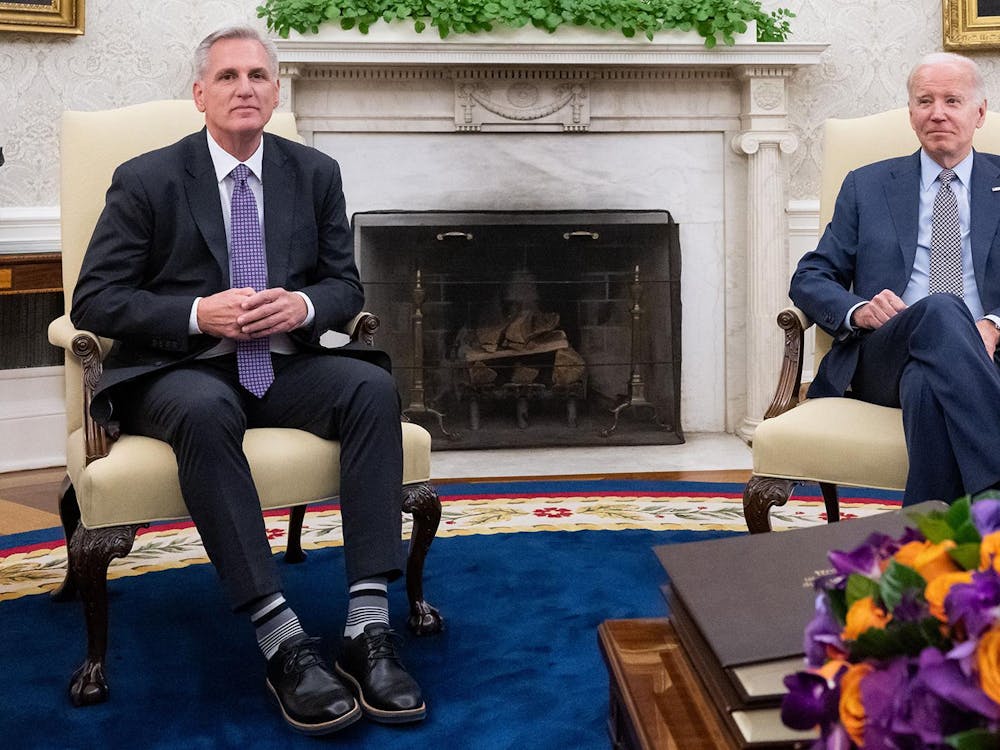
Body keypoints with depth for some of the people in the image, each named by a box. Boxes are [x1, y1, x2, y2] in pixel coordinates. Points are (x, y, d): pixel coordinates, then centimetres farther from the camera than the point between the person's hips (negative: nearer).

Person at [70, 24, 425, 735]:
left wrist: (304, 305, -11)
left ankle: (368, 624, -31)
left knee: (374, 387, -27)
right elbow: (94, 300, -2)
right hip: (179, 372, -3)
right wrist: (198, 314, -17)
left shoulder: (316, 173, 11)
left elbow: (346, 285, 13)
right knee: (203, 411, -38)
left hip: (284, 364, 3)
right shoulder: (146, 180, 1)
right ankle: (281, 639, -38)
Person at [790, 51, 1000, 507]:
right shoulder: (866, 186, 22)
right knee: (940, 309, -37)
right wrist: (859, 310, -7)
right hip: (881, 358, 1)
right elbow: (809, 279, 16)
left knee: (928, 382, -40)